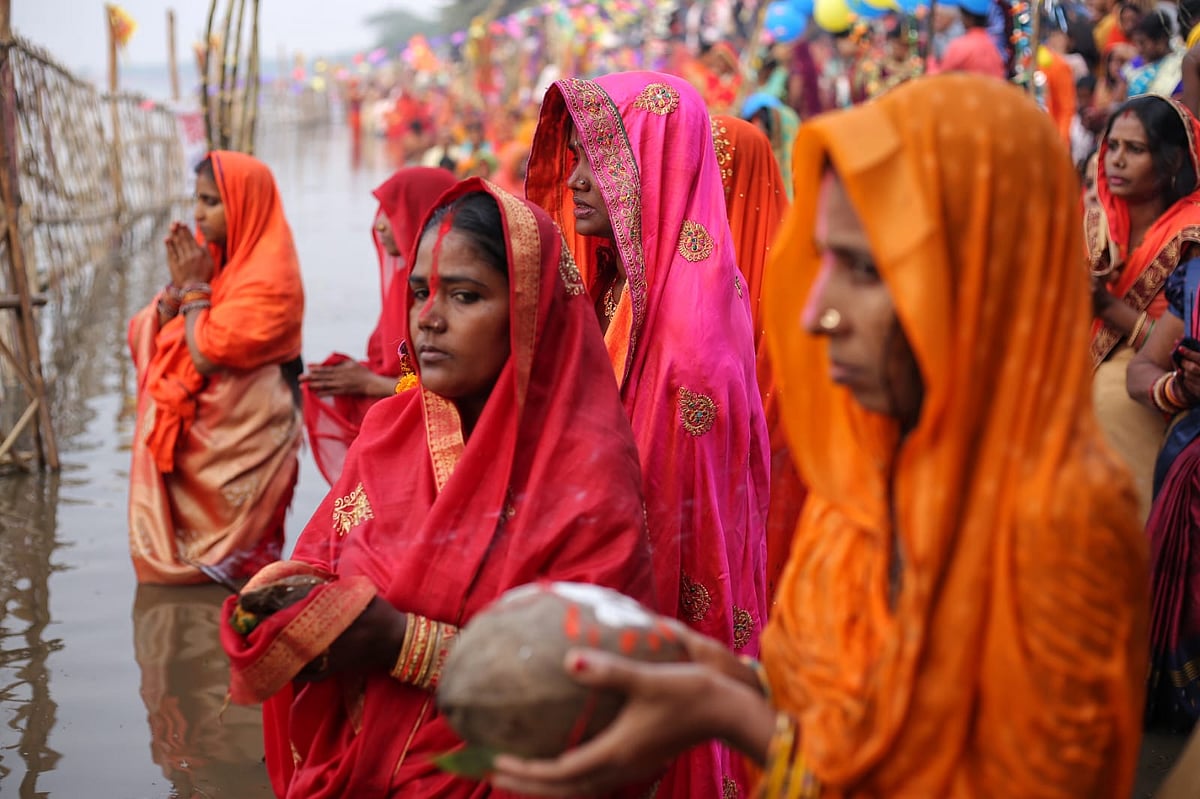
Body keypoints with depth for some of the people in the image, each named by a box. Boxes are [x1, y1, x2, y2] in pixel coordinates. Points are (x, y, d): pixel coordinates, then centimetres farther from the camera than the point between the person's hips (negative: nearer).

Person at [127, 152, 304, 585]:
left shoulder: (268, 277, -17)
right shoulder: (208, 255, 8)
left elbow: (207, 354, -23)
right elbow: (144, 337, 6)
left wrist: (194, 288, -11)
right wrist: (178, 285, -9)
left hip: (235, 436, -8)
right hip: (190, 427, 8)